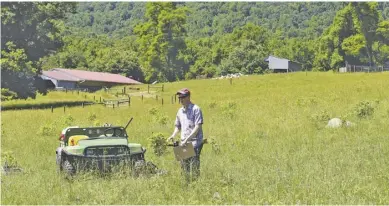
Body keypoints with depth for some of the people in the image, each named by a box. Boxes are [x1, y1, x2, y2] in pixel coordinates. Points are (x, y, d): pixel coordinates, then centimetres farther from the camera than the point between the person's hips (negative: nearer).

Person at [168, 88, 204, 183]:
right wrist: (173, 135, 4)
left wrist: (187, 139, -20)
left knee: (194, 166, -8)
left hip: (194, 142, -7)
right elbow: (177, 126, 24)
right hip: (183, 143, 7)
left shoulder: (195, 109, -9)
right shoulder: (180, 111, 13)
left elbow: (198, 127, -15)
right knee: (184, 165, 10)